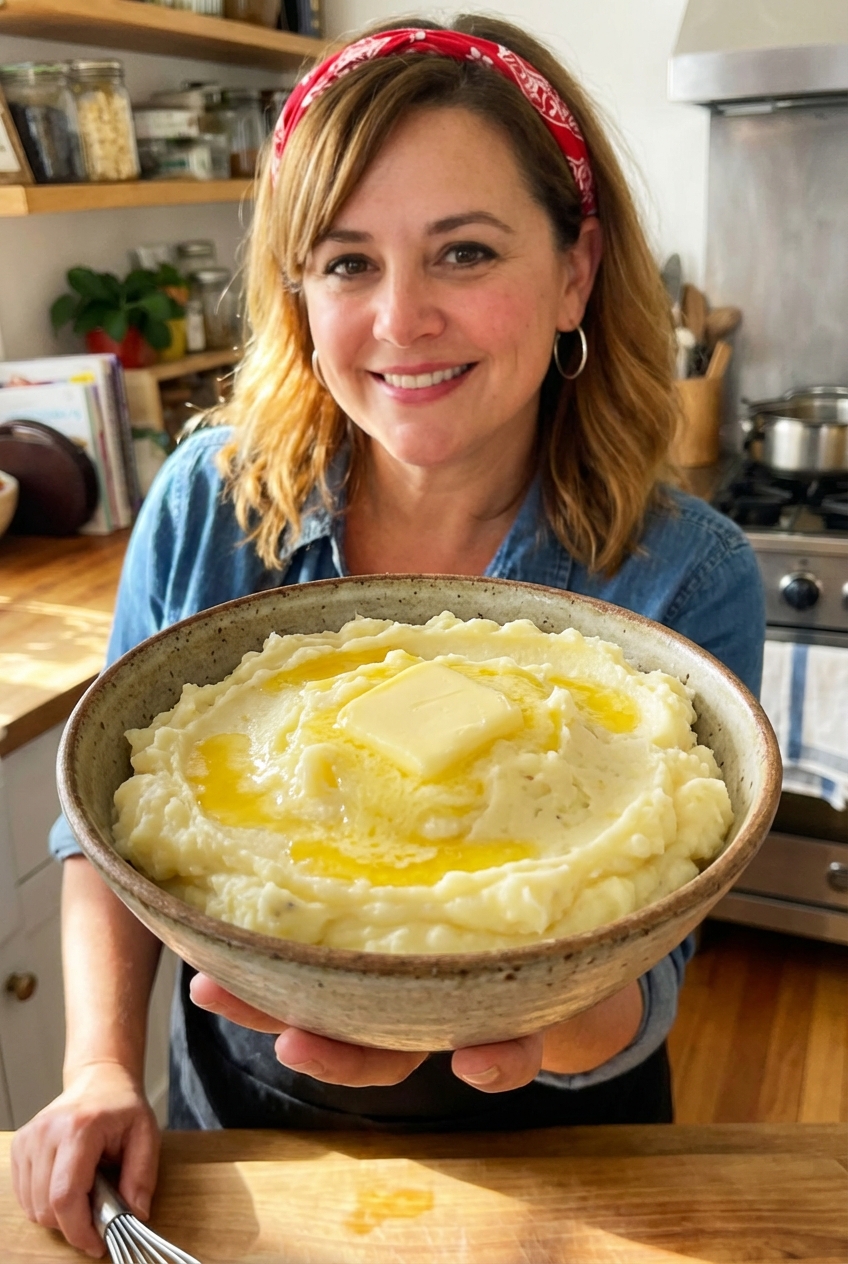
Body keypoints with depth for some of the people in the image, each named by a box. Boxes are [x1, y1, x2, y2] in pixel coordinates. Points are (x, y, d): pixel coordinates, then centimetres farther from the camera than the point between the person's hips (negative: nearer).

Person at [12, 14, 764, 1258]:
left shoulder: (686, 579, -23)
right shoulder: (210, 502, -17)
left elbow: (639, 994, -21)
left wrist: (544, 1019, -42)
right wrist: (102, 1069, -14)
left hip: (541, 1153, -1)